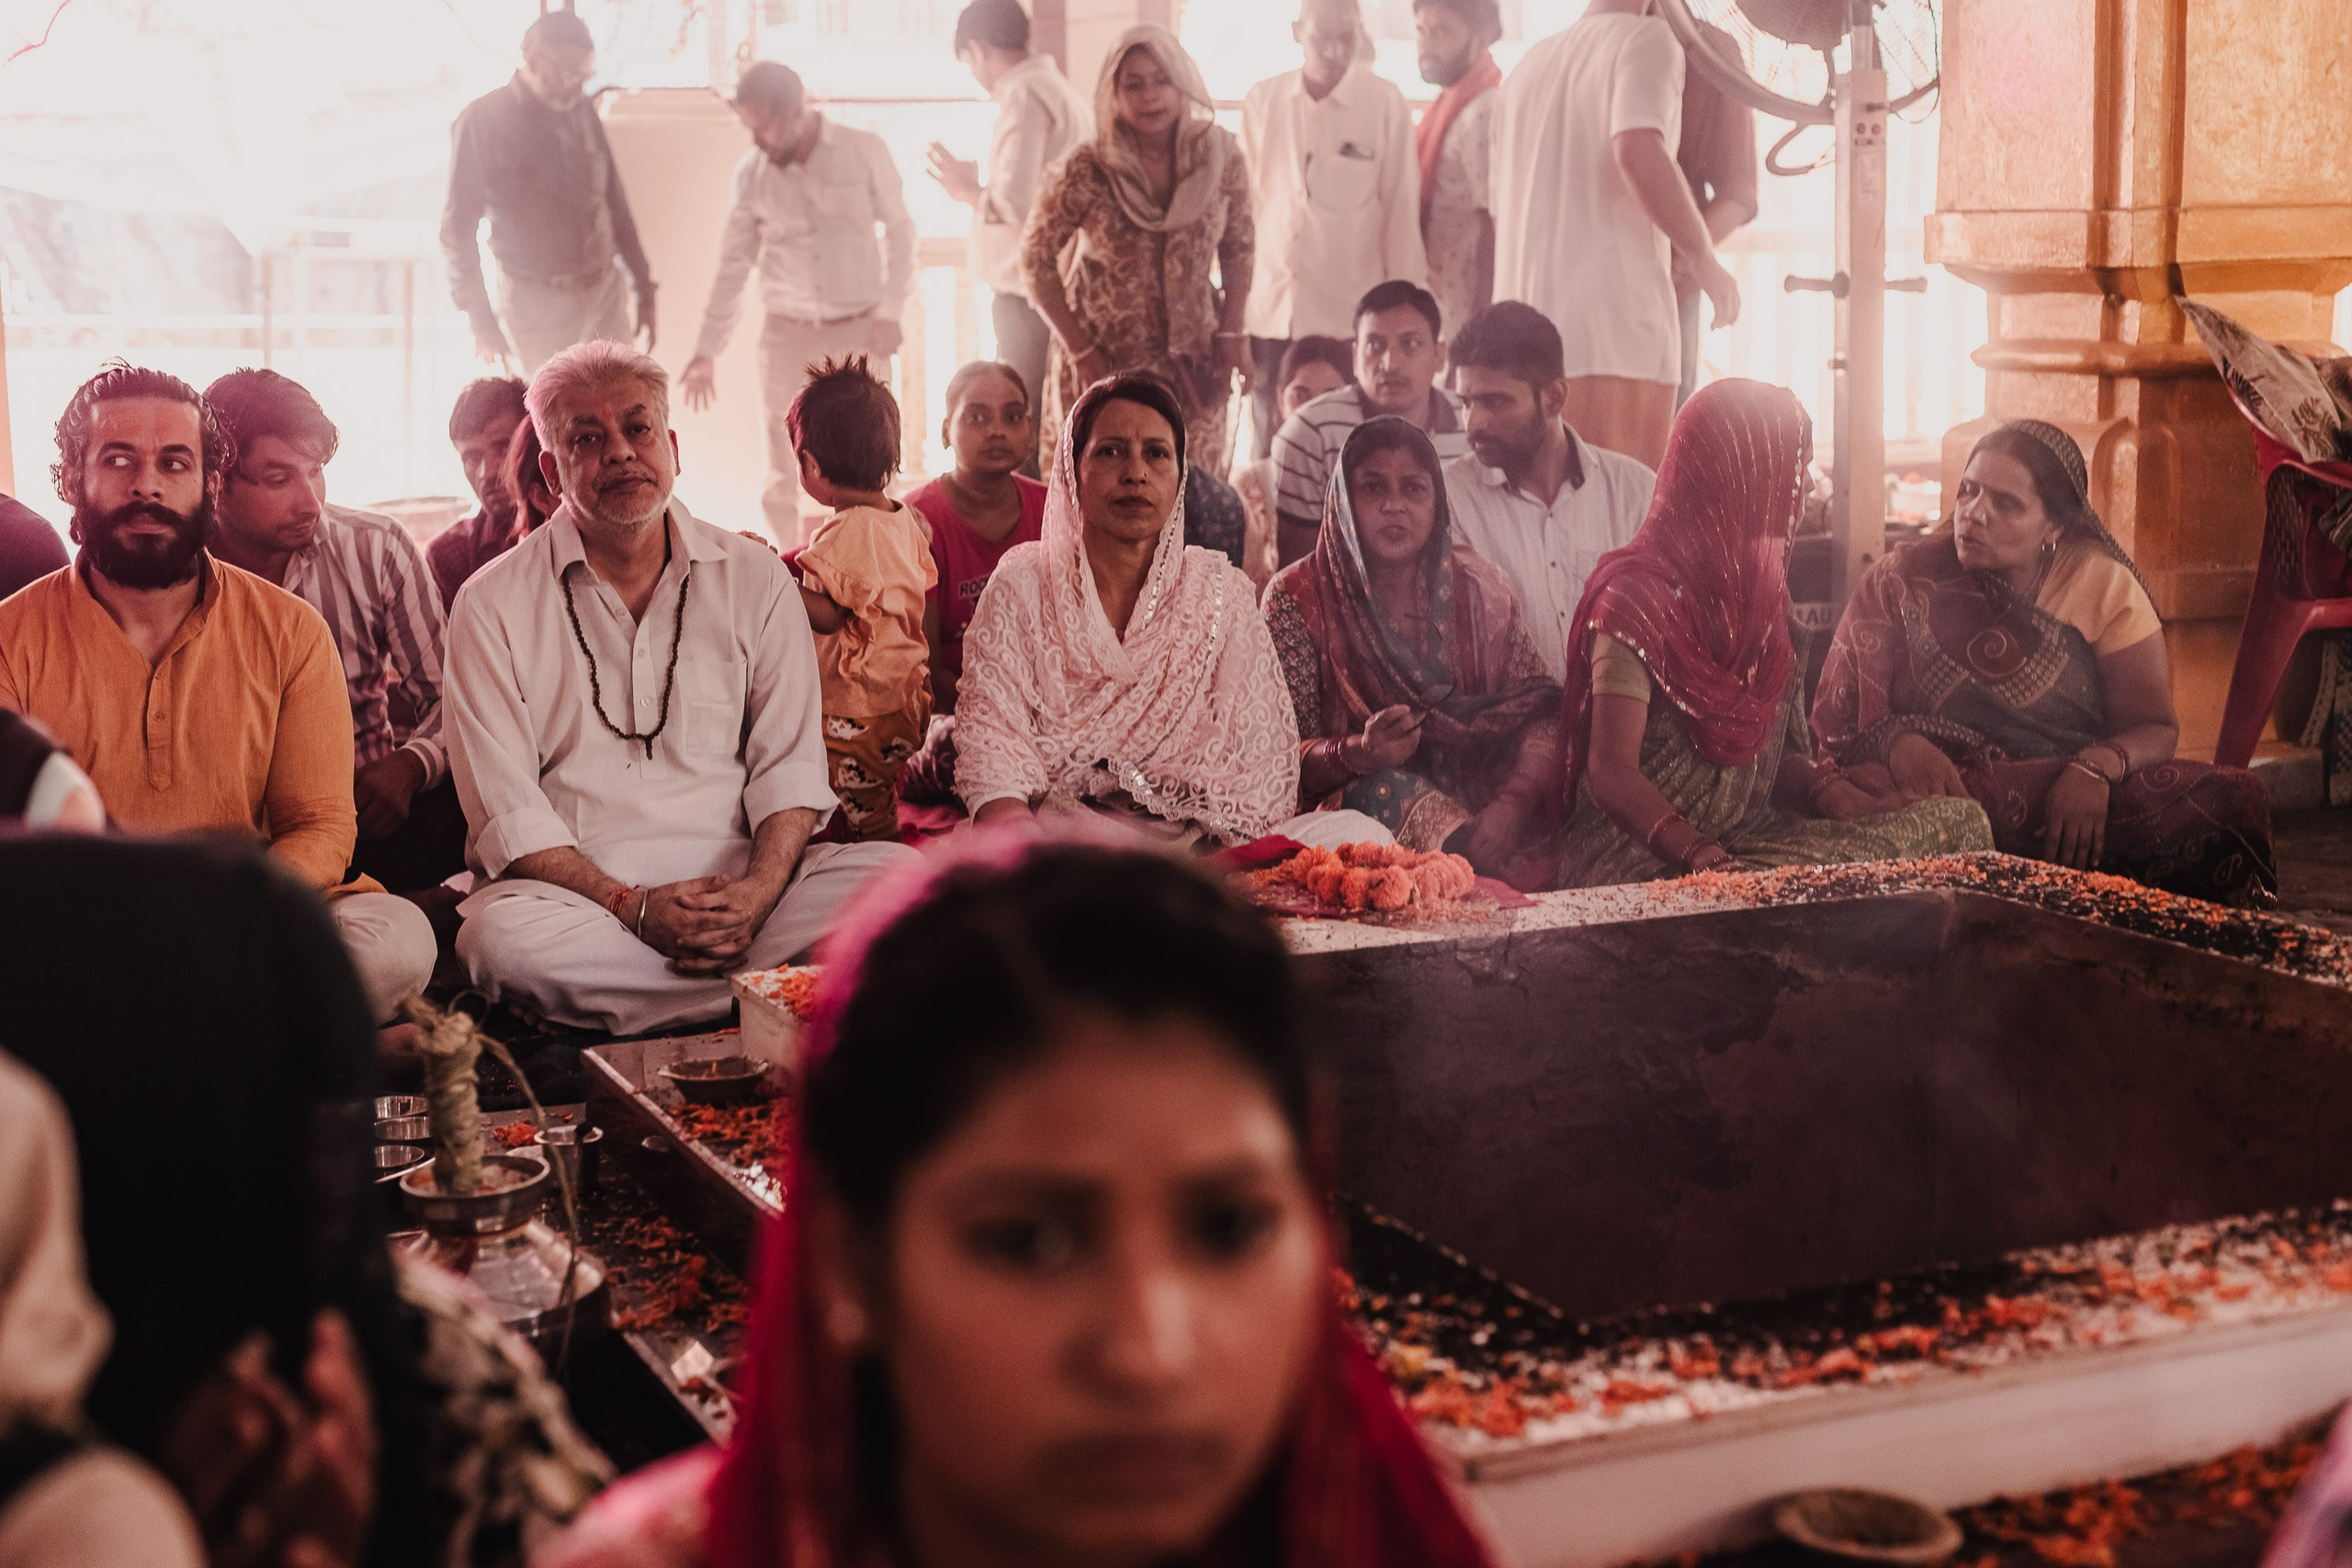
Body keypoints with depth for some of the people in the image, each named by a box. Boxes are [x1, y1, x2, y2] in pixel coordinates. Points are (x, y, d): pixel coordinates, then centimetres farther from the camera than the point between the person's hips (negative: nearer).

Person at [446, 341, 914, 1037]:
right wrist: (632, 906, -19)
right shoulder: (494, 605, 4)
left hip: (734, 887, 1)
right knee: (501, 934, -37)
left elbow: (790, 765, 5)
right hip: (574, 894, -1)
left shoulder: (755, 579, 10)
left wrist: (756, 892, -16)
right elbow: (505, 808, -4)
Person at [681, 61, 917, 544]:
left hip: (859, 329, -2)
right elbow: (733, 264, 6)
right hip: (786, 332, 2)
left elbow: (899, 230, 2)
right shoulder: (751, 174, 1)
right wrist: (706, 350, 3)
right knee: (782, 476, 2)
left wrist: (890, 311, -6)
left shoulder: (864, 151, -5)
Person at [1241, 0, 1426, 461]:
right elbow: (1243, 204, 12)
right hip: (1273, 314, 3)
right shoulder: (1262, 103, 6)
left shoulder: (1385, 103, -2)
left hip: (1353, 319, -3)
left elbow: (1402, 211, 1)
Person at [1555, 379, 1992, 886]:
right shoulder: (1638, 593, -12)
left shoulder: (1757, 583, 15)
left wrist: (1832, 792, -3)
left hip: (1749, 837, 8)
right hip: (1643, 859, -8)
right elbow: (1613, 774, -16)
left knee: (1959, 822, -9)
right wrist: (1708, 861, -29)